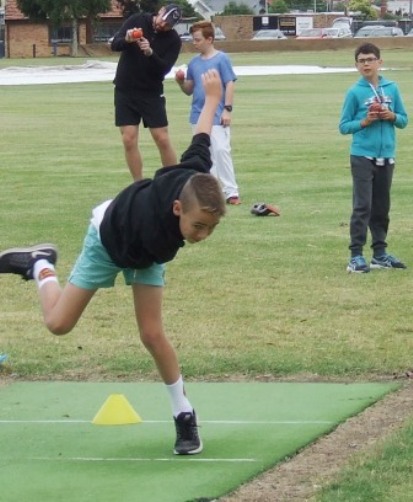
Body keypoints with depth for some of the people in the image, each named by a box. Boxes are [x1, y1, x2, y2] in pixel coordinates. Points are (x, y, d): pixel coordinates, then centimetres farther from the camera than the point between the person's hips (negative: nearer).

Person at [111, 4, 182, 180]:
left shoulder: (173, 40, -7)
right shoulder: (136, 21, -5)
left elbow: (164, 68, -17)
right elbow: (114, 45, -10)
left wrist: (150, 53, -34)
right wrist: (127, 39, -31)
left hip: (152, 93, -1)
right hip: (125, 91, 1)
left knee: (162, 140, -4)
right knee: (129, 140, -3)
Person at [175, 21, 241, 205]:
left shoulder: (221, 59, -6)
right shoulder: (194, 63, 9)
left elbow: (230, 84, -7)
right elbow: (189, 90, 14)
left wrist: (227, 109, -13)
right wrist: (181, 82, -6)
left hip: (217, 116, -6)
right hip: (198, 116, 6)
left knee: (221, 150, -11)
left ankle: (231, 191, -9)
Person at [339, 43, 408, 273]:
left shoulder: (392, 88, 6)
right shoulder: (355, 92, -4)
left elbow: (404, 120, 12)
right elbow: (344, 126, 0)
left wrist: (392, 116, -9)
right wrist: (364, 122, -16)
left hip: (386, 157, 4)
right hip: (362, 156, -4)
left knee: (382, 207, 11)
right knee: (363, 206, -8)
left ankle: (380, 253, 19)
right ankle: (356, 256, -8)